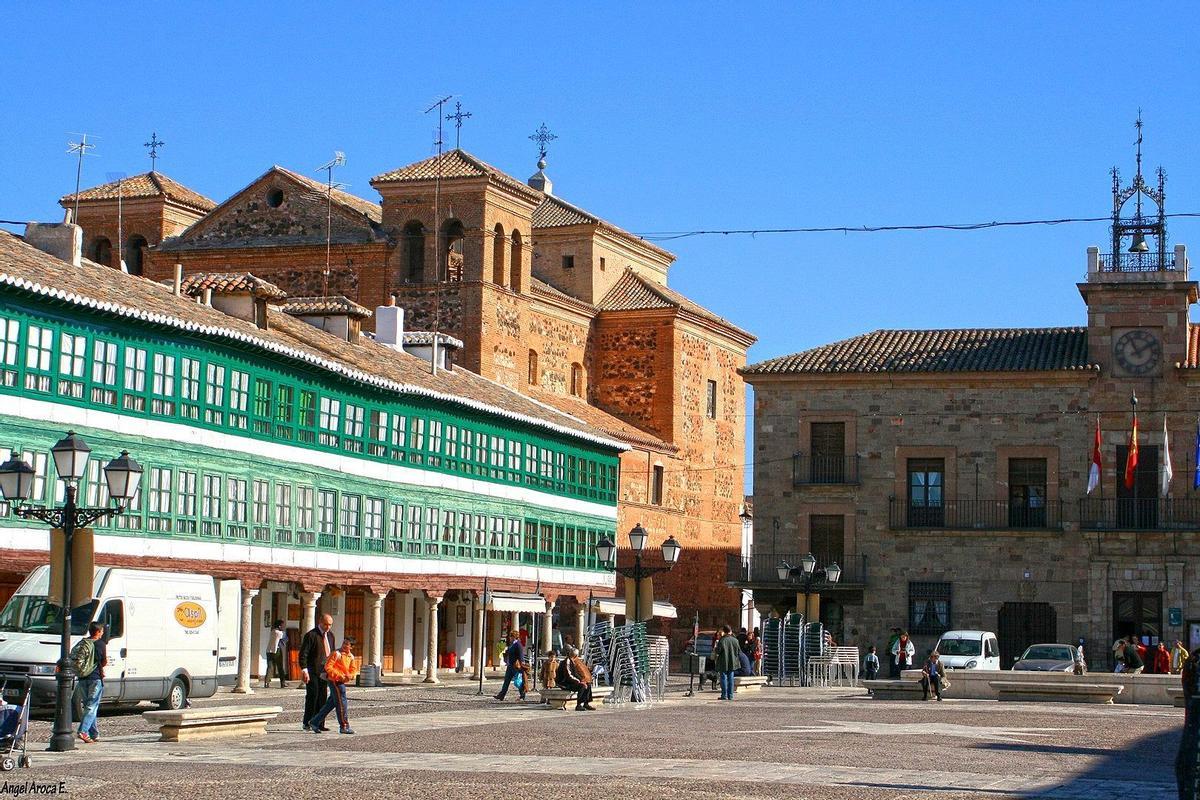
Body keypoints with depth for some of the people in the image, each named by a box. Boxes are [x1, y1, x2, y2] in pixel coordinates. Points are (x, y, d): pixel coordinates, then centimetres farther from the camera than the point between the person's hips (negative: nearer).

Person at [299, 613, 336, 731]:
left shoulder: (330, 635, 14)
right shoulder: (311, 635, -10)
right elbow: (303, 654, -13)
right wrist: (304, 670, -20)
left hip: (324, 671, 7)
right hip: (312, 672, -7)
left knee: (322, 698, 5)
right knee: (312, 696, -7)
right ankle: (307, 723, 0)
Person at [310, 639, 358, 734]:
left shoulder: (351, 657, 10)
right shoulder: (336, 654, -14)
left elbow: (353, 669, 14)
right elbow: (328, 667, -17)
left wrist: (350, 676, -9)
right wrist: (339, 676, -22)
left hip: (342, 681, 8)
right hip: (335, 681, -8)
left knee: (331, 703, 12)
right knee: (342, 702, -6)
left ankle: (316, 722, 21)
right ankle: (344, 726, 1)